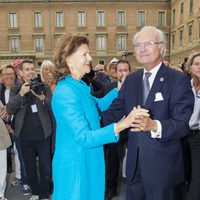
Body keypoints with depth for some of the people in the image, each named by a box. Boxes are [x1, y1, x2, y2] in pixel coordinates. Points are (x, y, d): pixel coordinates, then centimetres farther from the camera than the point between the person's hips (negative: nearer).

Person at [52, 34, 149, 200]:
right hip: (75, 163, -8)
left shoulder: (79, 86, 5)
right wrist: (122, 124, -37)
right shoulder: (65, 92, -25)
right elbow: (84, 137, -29)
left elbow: (99, 104, 19)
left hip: (86, 160, 9)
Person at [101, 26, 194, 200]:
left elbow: (183, 124, -18)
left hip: (162, 165, -4)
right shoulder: (131, 79, 6)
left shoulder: (178, 80, -11)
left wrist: (154, 125, -36)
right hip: (134, 162, 5)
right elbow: (114, 112, 3)